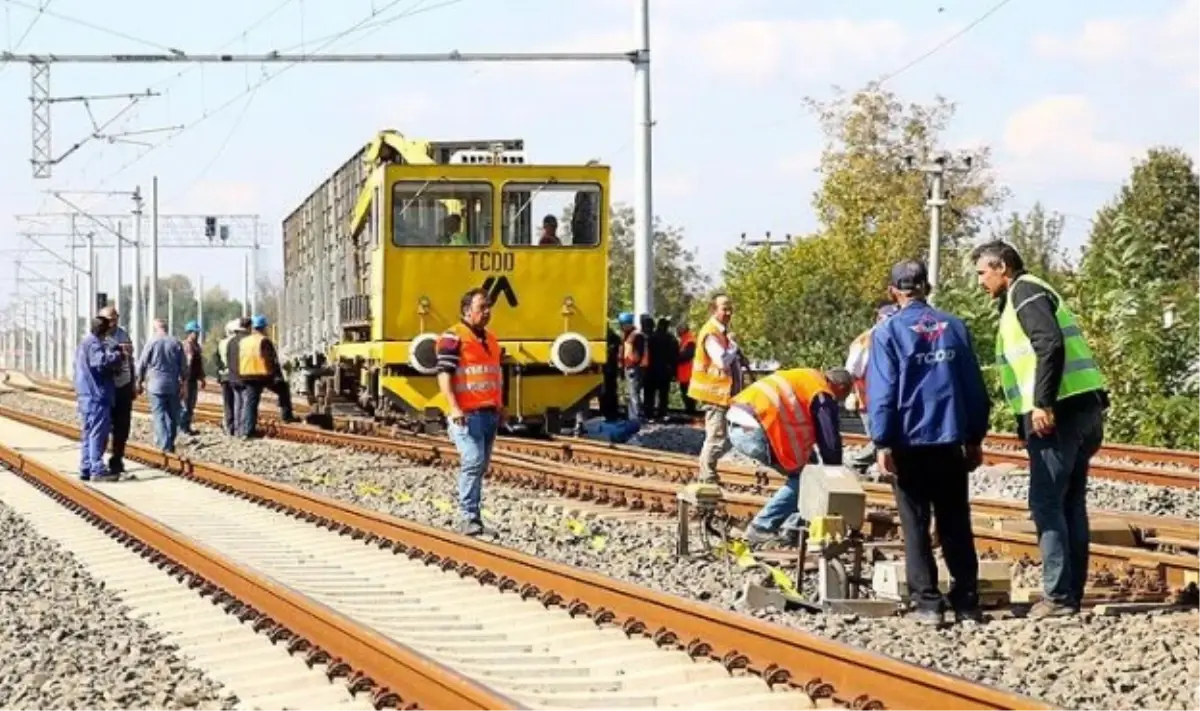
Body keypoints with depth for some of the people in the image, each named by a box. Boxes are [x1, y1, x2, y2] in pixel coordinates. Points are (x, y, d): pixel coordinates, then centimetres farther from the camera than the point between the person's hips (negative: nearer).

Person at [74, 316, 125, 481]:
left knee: (88, 434, 12)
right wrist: (119, 356, -18)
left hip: (86, 396, 10)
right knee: (98, 433, -9)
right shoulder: (94, 344, -14)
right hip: (96, 396, -10)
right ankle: (97, 470, -10)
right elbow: (102, 361, -30)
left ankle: (86, 469, 14)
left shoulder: (85, 343, 19)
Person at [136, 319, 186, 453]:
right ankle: (170, 444, 18)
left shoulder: (152, 342, -5)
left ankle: (164, 446, -12)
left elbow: (142, 365, 0)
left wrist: (140, 382, 13)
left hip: (156, 386, -3)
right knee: (172, 416, 12)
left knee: (159, 416, -3)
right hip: (173, 386, 3)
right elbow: (183, 366, 5)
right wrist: (182, 382, 17)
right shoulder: (176, 343, 1)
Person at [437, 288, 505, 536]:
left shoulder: (491, 339, 19)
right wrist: (453, 407, -23)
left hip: (489, 413, 8)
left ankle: (472, 513, 15)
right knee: (472, 461, -17)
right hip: (466, 414, -8)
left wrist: (500, 408, 24)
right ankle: (468, 516, -17)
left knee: (481, 465, 9)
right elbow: (444, 373, -14)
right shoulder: (453, 338, -7)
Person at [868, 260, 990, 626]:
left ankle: (928, 603, 1)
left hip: (909, 442, -3)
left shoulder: (888, 331, -4)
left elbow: (882, 392, -10)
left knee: (916, 526, 3)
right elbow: (974, 386, 8)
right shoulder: (954, 327, 7)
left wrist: (882, 443, -9)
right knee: (956, 525, 9)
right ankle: (967, 601, 9)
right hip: (950, 441, 3)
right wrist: (975, 438, 14)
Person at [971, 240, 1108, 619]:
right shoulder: (1026, 295, 25)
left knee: (1046, 503, -8)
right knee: (1070, 504, 11)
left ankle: (1058, 595, -10)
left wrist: (1042, 403, -23)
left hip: (1057, 413, -10)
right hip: (1080, 410, 10)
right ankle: (1072, 593, 14)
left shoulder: (1025, 291, -5)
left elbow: (1050, 345, -19)